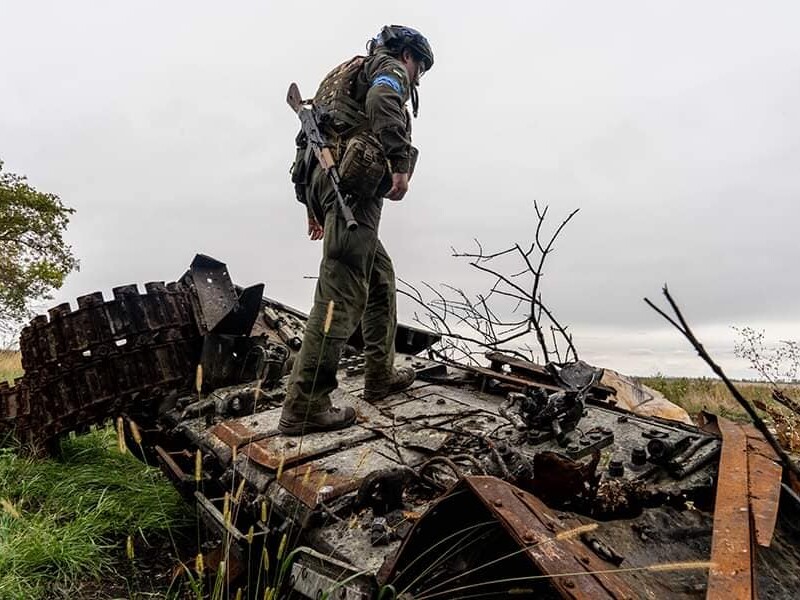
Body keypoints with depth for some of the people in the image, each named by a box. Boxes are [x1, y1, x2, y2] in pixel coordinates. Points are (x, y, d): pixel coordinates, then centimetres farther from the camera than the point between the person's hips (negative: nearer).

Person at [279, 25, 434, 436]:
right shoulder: (390, 68, 10)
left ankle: (381, 376, 23)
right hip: (354, 179, -10)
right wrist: (400, 162, -22)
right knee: (341, 293, -14)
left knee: (380, 279, 18)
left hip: (321, 178, 10)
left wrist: (315, 206, 27)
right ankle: (304, 408, -15)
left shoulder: (348, 74, 36)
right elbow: (382, 102, -16)